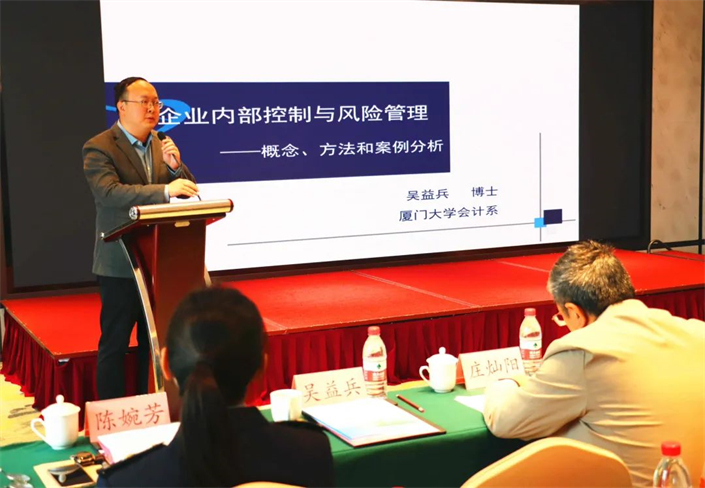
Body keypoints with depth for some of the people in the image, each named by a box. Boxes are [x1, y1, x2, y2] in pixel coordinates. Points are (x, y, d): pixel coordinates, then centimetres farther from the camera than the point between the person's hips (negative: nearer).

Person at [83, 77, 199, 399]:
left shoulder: (162, 145, 7)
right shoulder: (99, 148, -11)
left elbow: (187, 192, 7)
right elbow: (108, 192, -28)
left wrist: (175, 167, -14)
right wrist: (165, 190, -38)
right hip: (120, 266, -6)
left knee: (154, 344, 15)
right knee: (114, 345, 4)